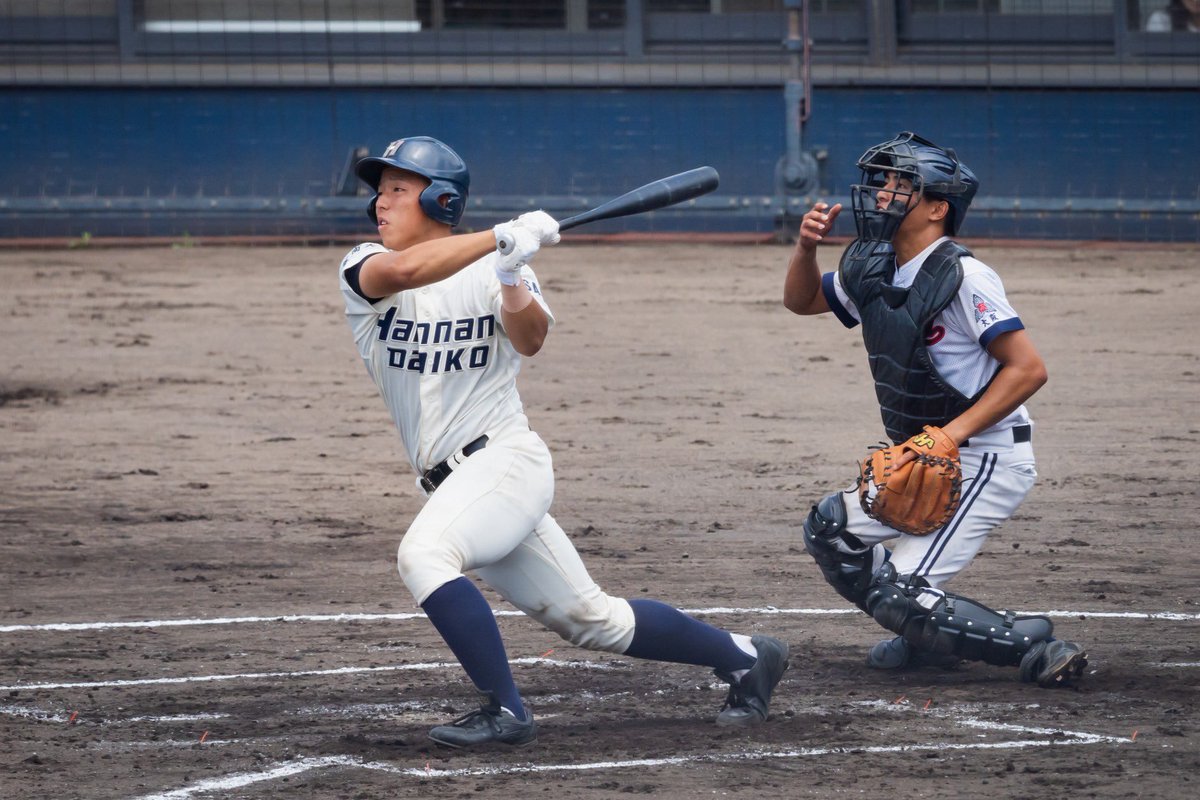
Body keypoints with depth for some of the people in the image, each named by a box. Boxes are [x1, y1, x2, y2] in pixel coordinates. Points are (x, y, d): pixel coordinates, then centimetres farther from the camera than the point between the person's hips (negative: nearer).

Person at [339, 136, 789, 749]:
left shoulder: (491, 272, -2)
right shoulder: (366, 268, 3)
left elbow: (530, 340, -19)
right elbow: (400, 271, -21)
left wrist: (511, 283, -38)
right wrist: (502, 238, -29)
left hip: (505, 459, -5)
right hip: (450, 484, 5)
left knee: (423, 554, -31)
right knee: (590, 619, 9)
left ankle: (504, 710, -28)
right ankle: (743, 657, 22)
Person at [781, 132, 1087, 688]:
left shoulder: (962, 276, -19)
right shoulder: (872, 272, 7)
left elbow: (1028, 368, -22)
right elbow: (802, 301, 22)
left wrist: (952, 433, -27)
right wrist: (806, 246, 1)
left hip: (988, 462, -9)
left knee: (901, 597, -17)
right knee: (829, 529, 14)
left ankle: (1030, 644, -9)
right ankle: (928, 638, 21)